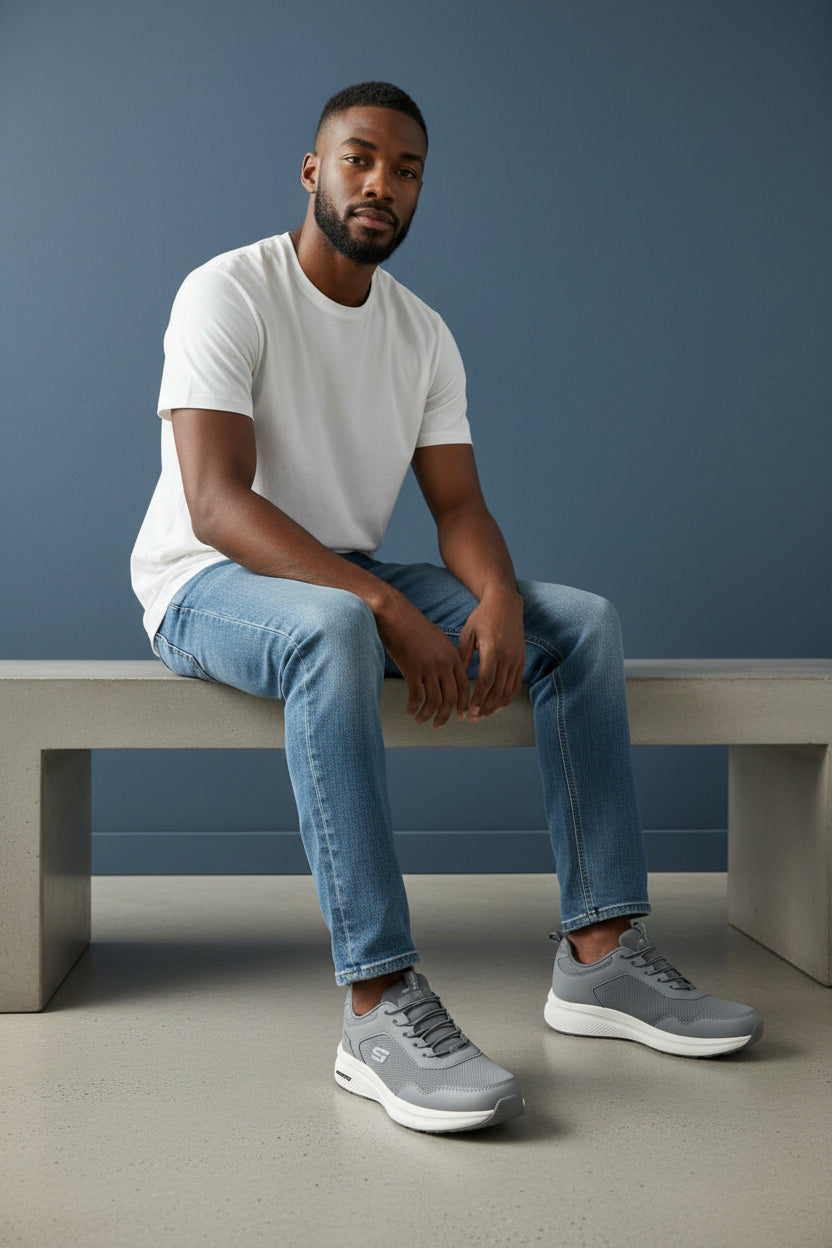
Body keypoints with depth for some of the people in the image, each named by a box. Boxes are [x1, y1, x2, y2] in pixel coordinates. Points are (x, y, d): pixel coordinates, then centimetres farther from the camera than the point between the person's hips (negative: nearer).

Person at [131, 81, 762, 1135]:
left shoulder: (423, 334, 8)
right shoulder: (228, 294, -13)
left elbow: (458, 504, 2)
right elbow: (217, 504, -25)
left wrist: (498, 598, -23)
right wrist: (388, 610, -35)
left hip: (350, 581, 7)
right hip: (210, 583, -6)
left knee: (584, 622, -10)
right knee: (334, 629, -42)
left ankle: (600, 952, -12)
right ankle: (380, 1009, -40)